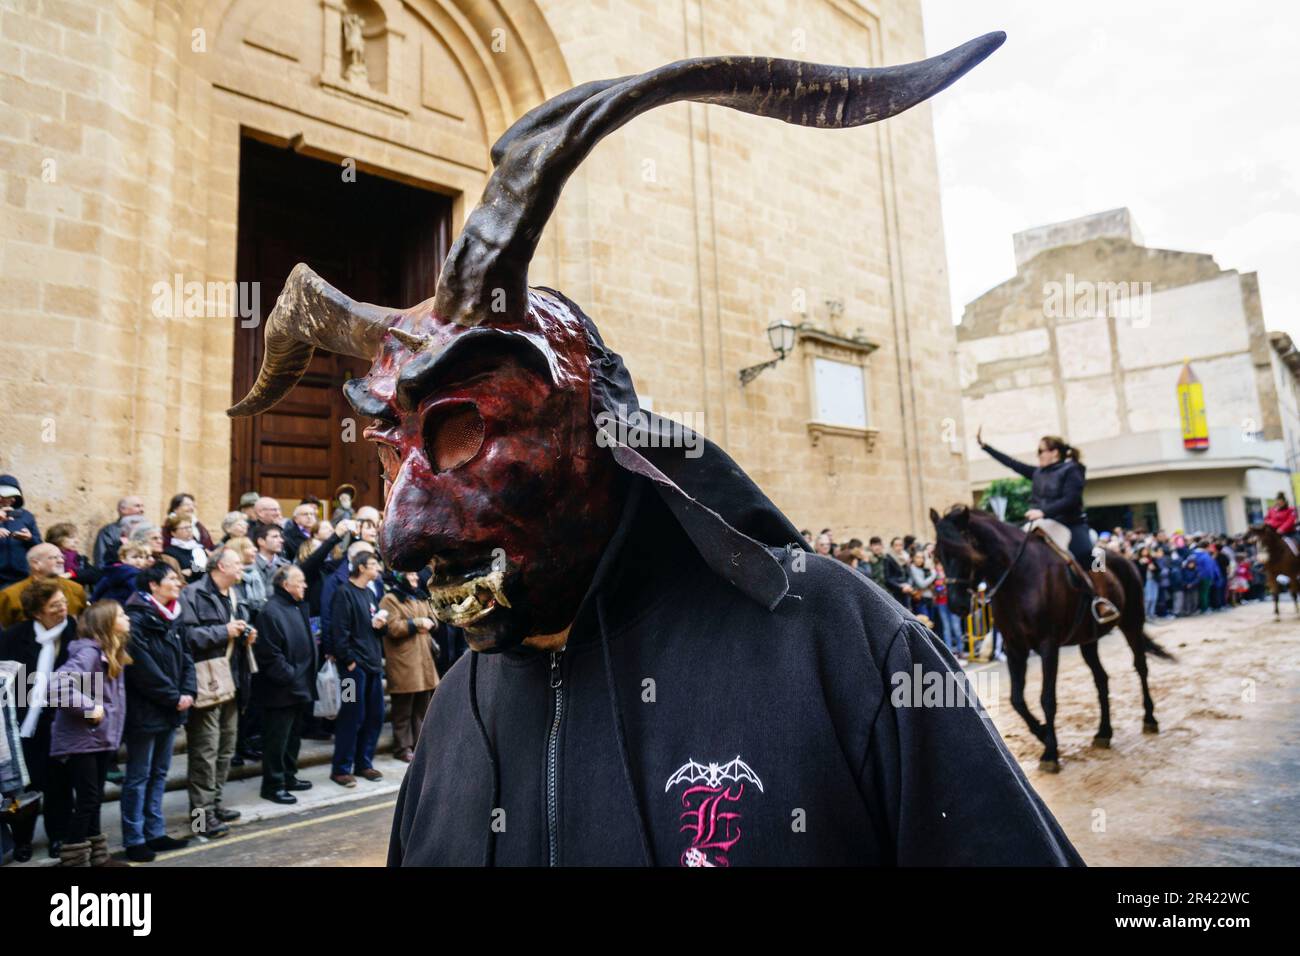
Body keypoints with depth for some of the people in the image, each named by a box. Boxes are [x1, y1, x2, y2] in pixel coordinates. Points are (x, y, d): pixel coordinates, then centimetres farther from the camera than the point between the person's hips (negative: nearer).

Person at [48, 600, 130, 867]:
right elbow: (61, 684, -33)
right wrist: (89, 709, -26)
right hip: (81, 740, -9)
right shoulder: (88, 651, -19)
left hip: (101, 738, 9)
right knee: (86, 800, -2)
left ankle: (97, 855, 26)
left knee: (94, 800, 17)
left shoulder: (112, 653, 11)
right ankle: (74, 858, 9)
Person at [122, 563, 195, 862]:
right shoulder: (136, 619, -15)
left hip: (169, 710, 8)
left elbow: (185, 657, 11)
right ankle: (134, 840, 12)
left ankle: (155, 833, 24)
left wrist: (188, 692, -4)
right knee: (138, 776, 3)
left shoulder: (171, 619, 11)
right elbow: (144, 668, -20)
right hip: (145, 710, -8)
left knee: (159, 773, 15)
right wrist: (174, 697, -14)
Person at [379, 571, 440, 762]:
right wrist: (417, 623, -12)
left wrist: (428, 623, -4)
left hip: (424, 660, 7)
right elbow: (393, 628, -17)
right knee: (403, 709, 1)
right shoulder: (390, 600, -7)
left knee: (422, 707, 12)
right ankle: (403, 748, 10)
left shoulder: (421, 598, 16)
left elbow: (433, 620, 18)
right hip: (403, 663, -7)